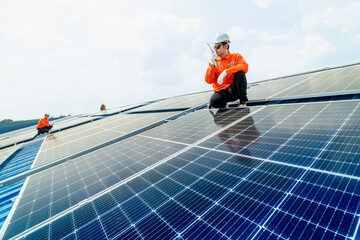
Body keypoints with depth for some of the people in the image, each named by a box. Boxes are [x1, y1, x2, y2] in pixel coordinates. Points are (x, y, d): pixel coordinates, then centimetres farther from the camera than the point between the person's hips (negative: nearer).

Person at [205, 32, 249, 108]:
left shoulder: (236, 57, 6)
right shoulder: (214, 61, 9)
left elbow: (245, 66, -18)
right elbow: (208, 81, -2)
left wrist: (225, 72, -27)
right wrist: (212, 64, -12)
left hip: (234, 90, 0)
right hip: (221, 91, 1)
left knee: (240, 73, -27)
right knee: (214, 101, -32)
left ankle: (243, 102, -19)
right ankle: (223, 104, 4)